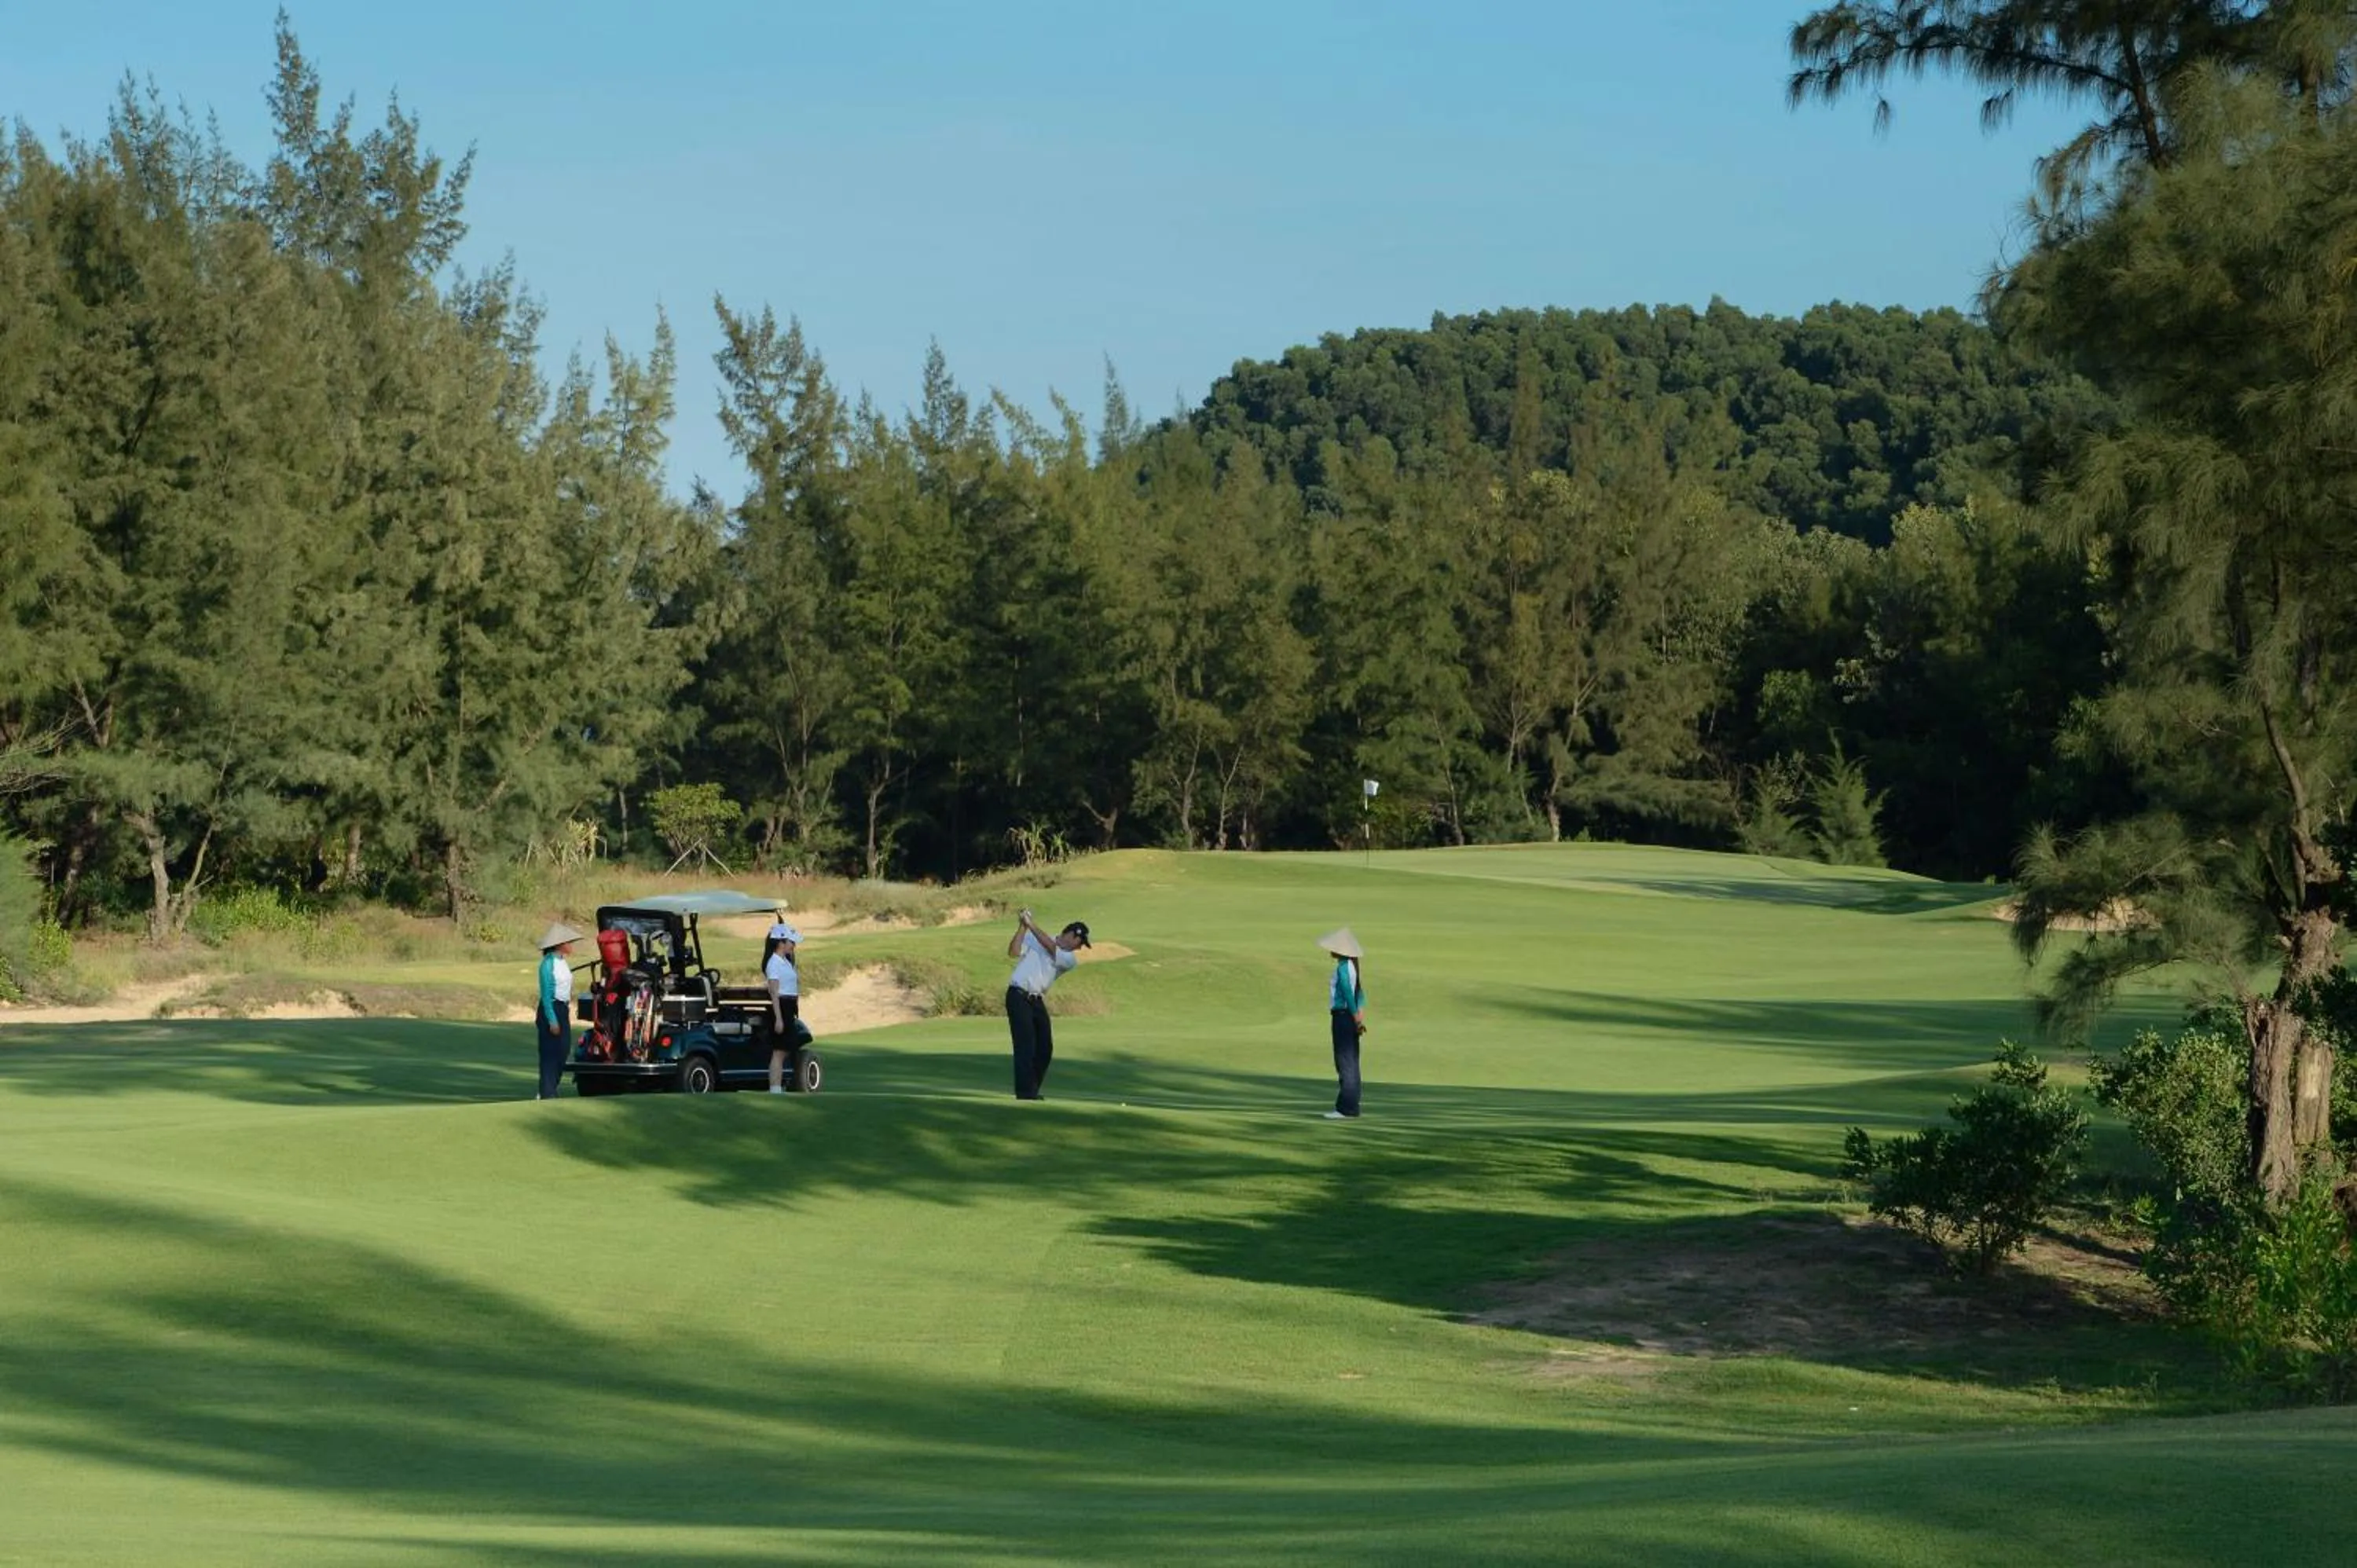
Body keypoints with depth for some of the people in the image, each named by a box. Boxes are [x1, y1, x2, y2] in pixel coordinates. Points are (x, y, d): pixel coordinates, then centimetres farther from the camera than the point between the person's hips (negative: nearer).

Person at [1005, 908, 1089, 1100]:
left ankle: (1032, 1091, 21)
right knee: (1026, 1046, -12)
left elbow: (1051, 947, -8)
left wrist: (1031, 924, -14)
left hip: (1037, 1001, 6)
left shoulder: (1070, 959, 9)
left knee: (1045, 1049, 7)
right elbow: (1014, 952, -8)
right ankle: (1025, 1093, -12)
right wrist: (1022, 927, -16)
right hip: (1019, 997, -6)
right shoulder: (1032, 937, 4)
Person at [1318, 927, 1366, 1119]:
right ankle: (1350, 1107, 16)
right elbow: (1360, 995, 14)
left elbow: (1348, 994, -21)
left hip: (1343, 1017, -10)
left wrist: (1357, 1020, -16)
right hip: (1350, 1018, 10)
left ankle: (1347, 1109, -5)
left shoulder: (1343, 968, -15)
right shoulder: (1352, 966, 13)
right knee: (1350, 1065, 12)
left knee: (1345, 1064, -6)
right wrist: (1361, 1018, 9)